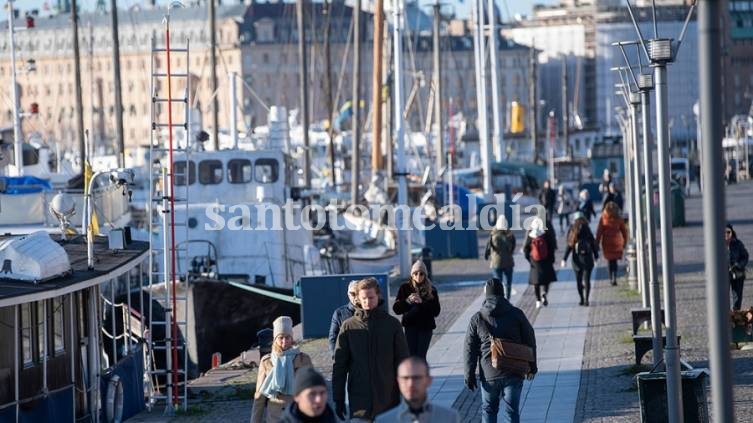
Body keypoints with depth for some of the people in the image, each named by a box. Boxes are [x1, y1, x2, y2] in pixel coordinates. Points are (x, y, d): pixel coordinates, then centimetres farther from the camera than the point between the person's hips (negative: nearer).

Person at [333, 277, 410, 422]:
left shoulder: (392, 324, 1)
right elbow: (339, 365, 3)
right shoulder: (349, 326, 1)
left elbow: (403, 362, 4)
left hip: (388, 399, 1)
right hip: (359, 400, 0)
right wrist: (338, 399, 0)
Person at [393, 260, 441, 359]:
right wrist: (407, 301, -20)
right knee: (411, 355, -5)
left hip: (426, 327, 0)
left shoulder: (431, 290, 1)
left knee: (421, 356, -4)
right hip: (410, 326, 0)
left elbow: (436, 311, -4)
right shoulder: (405, 288, 2)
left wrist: (422, 302, -18)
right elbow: (396, 309, -3)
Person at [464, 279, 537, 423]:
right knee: (512, 411, 7)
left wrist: (469, 376, 6)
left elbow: (470, 349, -1)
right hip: (514, 373, 0)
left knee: (488, 410, 16)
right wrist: (532, 367, 15)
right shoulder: (516, 314, -2)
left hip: (489, 375, 0)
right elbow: (530, 341, 3)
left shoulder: (477, 319, -3)